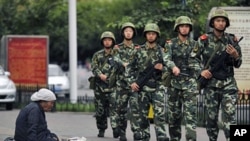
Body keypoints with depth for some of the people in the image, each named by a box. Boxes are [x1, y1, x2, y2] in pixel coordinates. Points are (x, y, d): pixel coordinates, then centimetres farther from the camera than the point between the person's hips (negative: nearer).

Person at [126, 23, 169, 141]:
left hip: (157, 87, -1)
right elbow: (129, 68, 8)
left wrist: (162, 68, -13)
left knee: (160, 114, -13)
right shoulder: (139, 51, 5)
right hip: (143, 87, 1)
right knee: (143, 115, 5)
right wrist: (131, 82, -3)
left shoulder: (162, 51, 6)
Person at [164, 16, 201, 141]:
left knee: (190, 113, -12)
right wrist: (173, 67, -31)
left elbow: (199, 63, 12)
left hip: (190, 83, -1)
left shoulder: (195, 45, 9)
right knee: (174, 114, 7)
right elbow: (166, 58, -10)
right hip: (174, 83, 1)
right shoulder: (170, 44, 5)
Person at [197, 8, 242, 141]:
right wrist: (201, 71, -13)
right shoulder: (204, 40, -1)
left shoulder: (232, 40, 3)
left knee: (229, 116, -11)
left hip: (229, 84, 0)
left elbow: (238, 64, 7)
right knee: (211, 116, 7)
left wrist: (235, 56, -15)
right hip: (211, 84, 0)